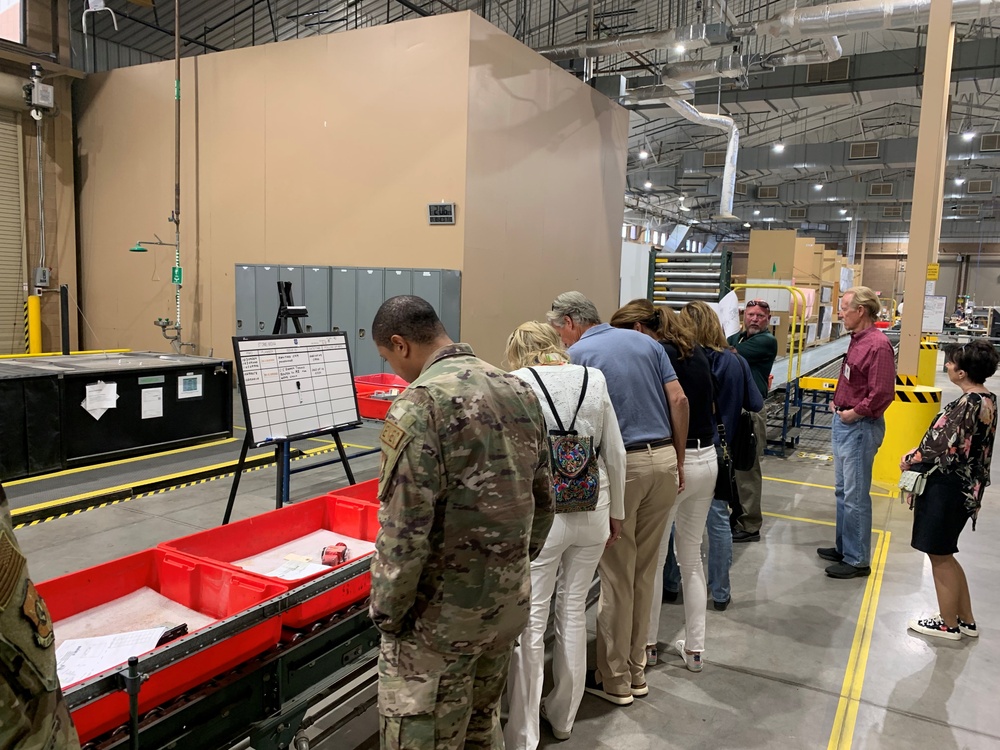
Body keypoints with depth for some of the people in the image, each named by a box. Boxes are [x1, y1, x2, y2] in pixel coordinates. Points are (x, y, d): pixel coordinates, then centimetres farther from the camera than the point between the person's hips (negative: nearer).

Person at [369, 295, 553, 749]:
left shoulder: (421, 401, -19)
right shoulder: (519, 390, 4)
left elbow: (405, 528, -22)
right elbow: (542, 500, 11)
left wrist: (386, 614, -10)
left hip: (442, 612, -8)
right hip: (510, 602, 8)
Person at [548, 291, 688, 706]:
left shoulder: (578, 355, -3)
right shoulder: (645, 341, 12)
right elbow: (679, 400, 6)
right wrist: (678, 461, 12)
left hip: (621, 465, -6)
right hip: (663, 458, 6)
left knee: (616, 575, 5)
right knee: (644, 571, 15)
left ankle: (615, 679, 17)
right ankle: (636, 670, 27)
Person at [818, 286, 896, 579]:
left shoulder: (878, 344, -19)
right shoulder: (857, 340, 11)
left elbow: (883, 393, -24)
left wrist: (855, 412, -15)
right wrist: (837, 401, 10)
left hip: (860, 427, -10)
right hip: (844, 423, 10)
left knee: (855, 496, -2)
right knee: (842, 490, 18)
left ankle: (857, 560, 9)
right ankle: (844, 548, 31)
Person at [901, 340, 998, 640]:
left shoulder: (969, 404, -23)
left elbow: (947, 447, -22)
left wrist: (910, 460, -7)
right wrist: (919, 455, 8)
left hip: (948, 487, -10)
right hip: (964, 485, 10)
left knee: (940, 555, 6)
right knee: (943, 553, 20)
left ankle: (949, 624, 21)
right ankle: (966, 620, 31)